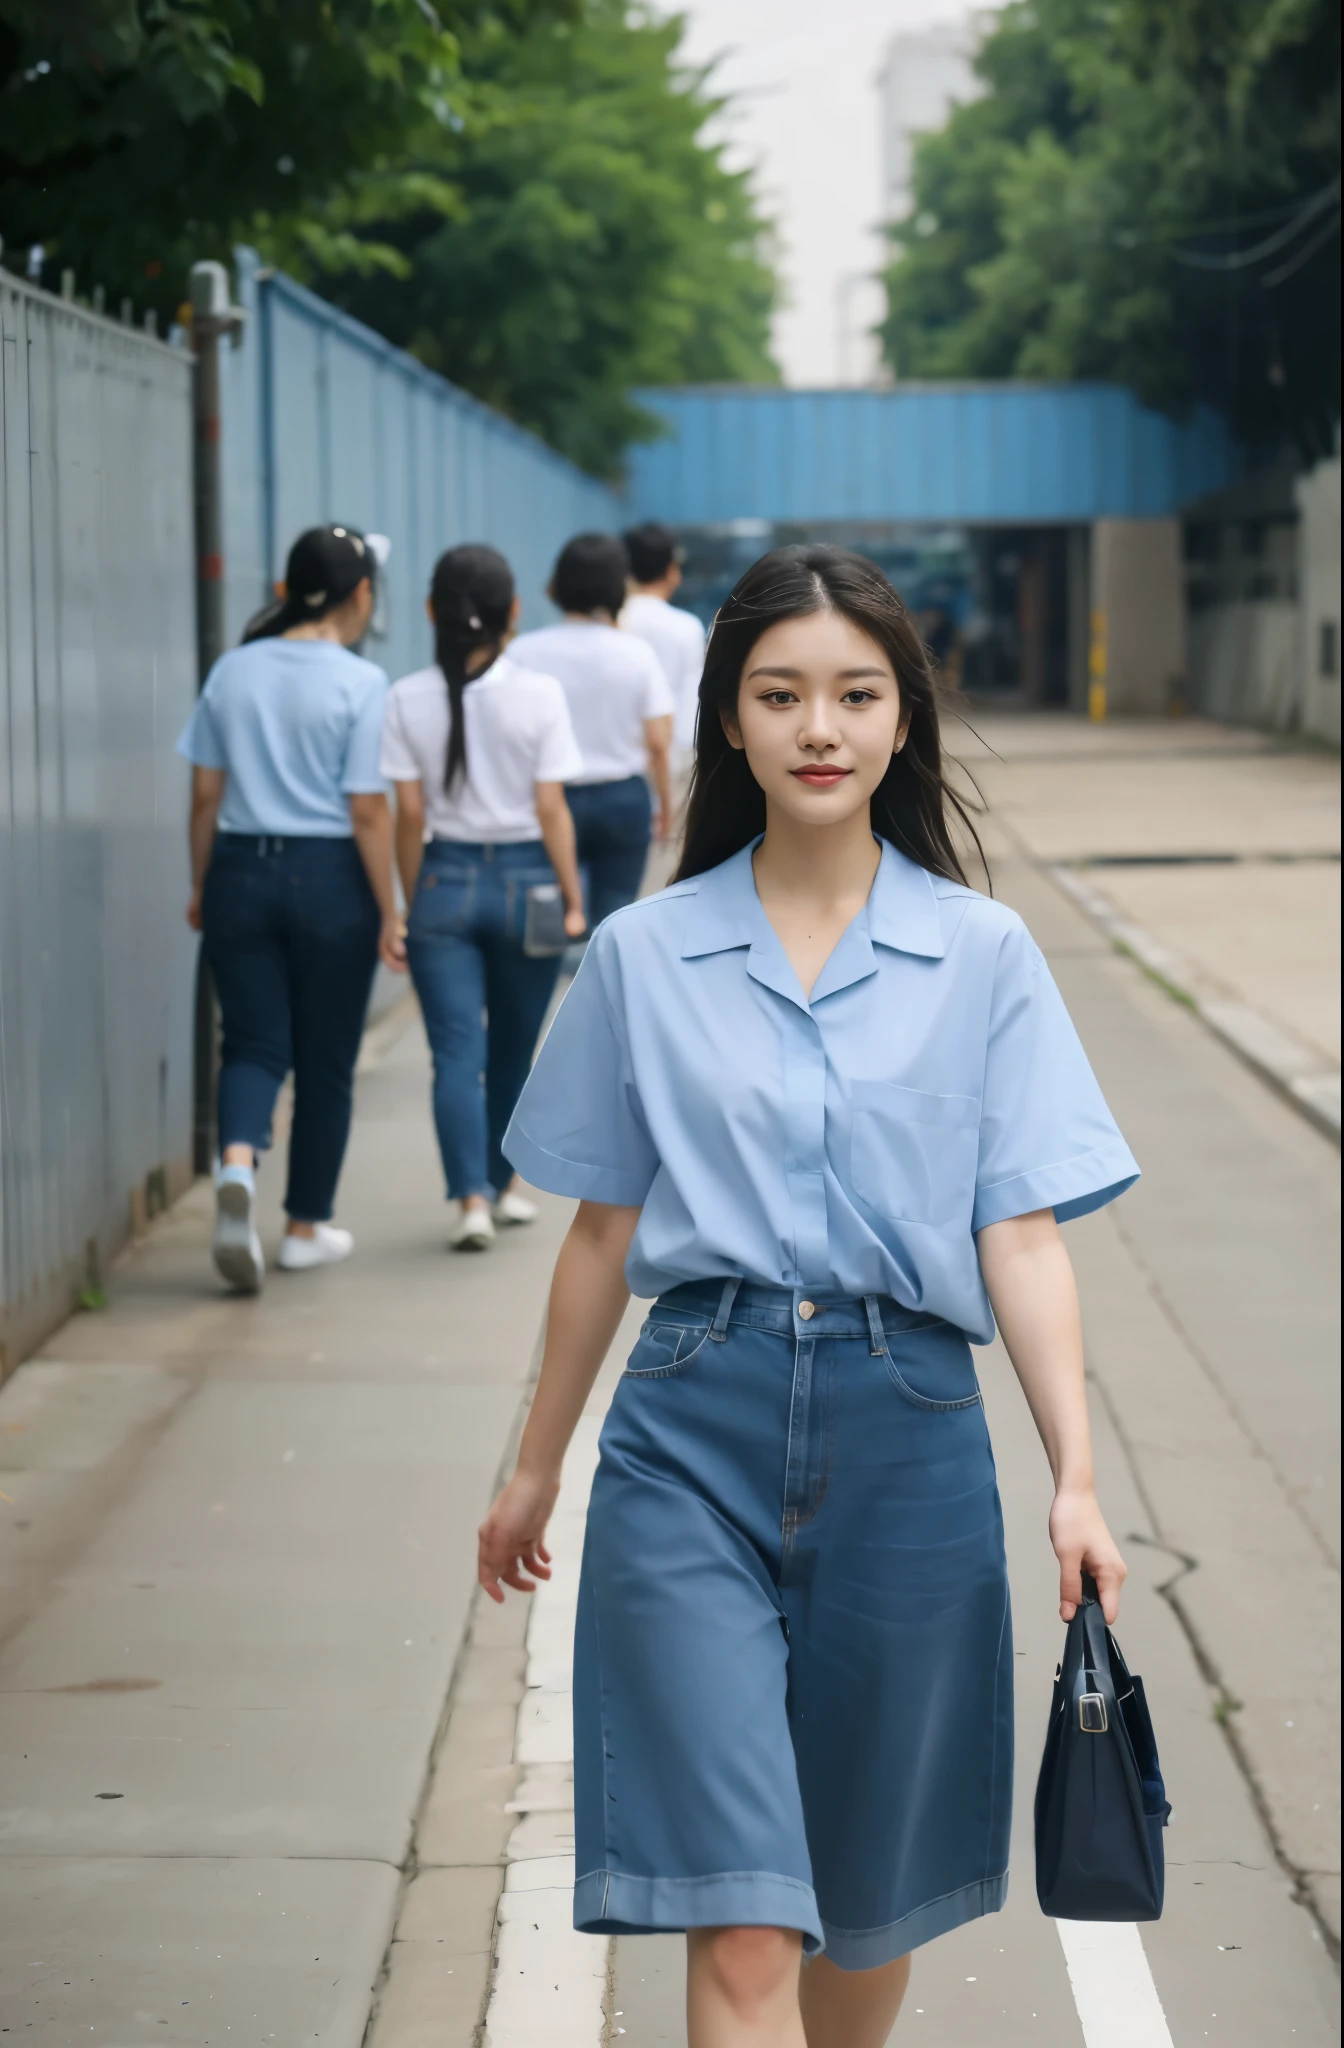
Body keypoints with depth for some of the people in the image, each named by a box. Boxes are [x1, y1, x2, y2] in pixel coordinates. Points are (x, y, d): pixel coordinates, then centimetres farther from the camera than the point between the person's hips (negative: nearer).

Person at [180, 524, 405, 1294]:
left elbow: (206, 794, 6)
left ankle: (238, 1163, -22)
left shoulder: (233, 672, 3)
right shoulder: (361, 683, -10)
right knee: (326, 1060, 11)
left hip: (241, 870, 3)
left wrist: (202, 886, 16)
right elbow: (368, 810, -11)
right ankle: (308, 1226, 20)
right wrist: (389, 914, -5)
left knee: (254, 1041, 8)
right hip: (330, 878, -3)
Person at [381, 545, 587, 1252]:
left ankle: (472, 1196, -13)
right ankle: (506, 1182, 31)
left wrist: (409, 903, 6)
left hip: (445, 880, 0)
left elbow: (410, 813, -3)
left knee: (456, 1052, 0)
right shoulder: (539, 694, -7)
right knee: (514, 1047, 16)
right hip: (525, 876, 0)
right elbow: (551, 808, -7)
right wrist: (572, 898, 0)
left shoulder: (408, 699, -4)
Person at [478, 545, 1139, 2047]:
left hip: (903, 1433, 1)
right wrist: (536, 1467, 17)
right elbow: (604, 1235, 12)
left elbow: (1022, 1239, 0)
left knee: (869, 1892, 14)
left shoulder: (982, 956, 3)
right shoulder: (643, 956, 3)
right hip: (695, 1429, -1)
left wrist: (1075, 1483, -10)